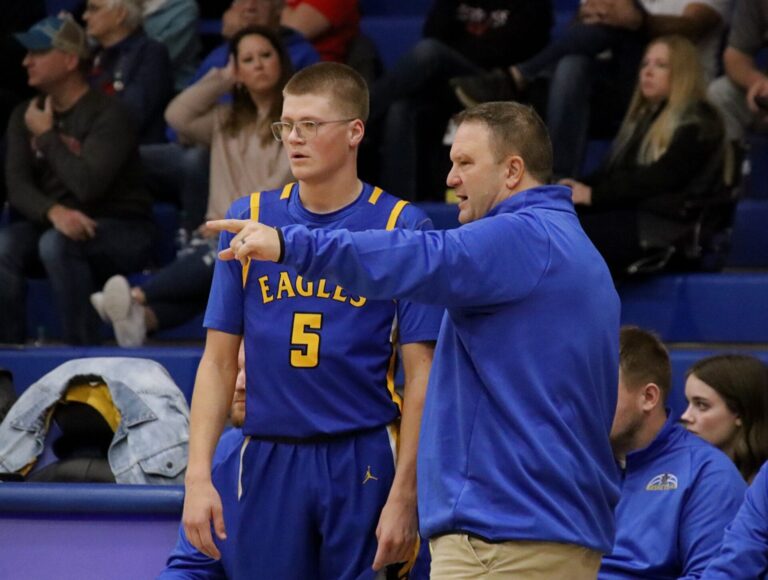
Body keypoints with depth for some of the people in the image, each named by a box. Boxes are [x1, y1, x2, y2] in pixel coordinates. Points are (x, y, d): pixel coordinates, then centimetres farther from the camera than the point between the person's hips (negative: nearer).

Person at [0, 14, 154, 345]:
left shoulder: (108, 115, -13)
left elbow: (87, 186, -26)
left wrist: (46, 135, -14)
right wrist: (54, 212, -27)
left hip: (120, 230, -5)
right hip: (51, 223, 5)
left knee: (56, 243, -35)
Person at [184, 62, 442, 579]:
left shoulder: (401, 226, -2)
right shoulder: (249, 219, 7)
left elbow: (421, 376, -3)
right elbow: (218, 361, 9)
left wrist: (404, 496, -10)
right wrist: (199, 475, -2)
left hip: (364, 463, -3)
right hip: (271, 462, 3)